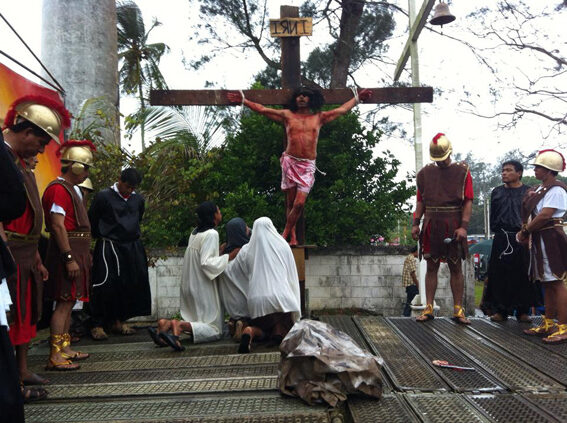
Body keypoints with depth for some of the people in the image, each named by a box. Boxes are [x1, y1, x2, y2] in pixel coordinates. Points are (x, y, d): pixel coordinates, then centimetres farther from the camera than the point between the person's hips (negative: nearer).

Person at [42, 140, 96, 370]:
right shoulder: (59, 189, -13)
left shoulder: (73, 188, 18)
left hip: (77, 250, 10)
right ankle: (55, 356, -8)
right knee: (64, 302, -10)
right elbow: (57, 225, -21)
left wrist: (84, 254, 20)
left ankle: (65, 348, 23)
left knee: (69, 302, 14)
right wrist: (69, 258, -24)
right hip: (67, 250, -10)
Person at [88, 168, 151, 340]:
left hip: (133, 247, 6)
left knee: (129, 284, 7)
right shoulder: (103, 197, -8)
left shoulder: (138, 199, 8)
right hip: (109, 248, -5)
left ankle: (118, 321, 21)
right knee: (105, 285, -7)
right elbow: (92, 221, 0)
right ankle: (97, 325, 3)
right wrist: (103, 237, 8)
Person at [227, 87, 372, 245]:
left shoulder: (319, 117, 15)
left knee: (299, 203, -11)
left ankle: (284, 235, 2)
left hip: (308, 166, 0)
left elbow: (342, 109, 24)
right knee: (290, 202, 0)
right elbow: (262, 109, 12)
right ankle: (292, 236, 9)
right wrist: (244, 100, 9)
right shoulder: (287, 115, 11)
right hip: (290, 162, 0)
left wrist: (357, 98, 28)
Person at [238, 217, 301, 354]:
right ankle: (278, 331, -23)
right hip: (280, 297, -1)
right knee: (281, 332, 14)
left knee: (262, 329, 20)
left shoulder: (247, 250, 7)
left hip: (257, 299, 2)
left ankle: (251, 332, -16)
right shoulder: (283, 246, 6)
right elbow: (292, 273, 11)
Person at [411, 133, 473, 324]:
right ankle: (428, 308, 9)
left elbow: (468, 202, -3)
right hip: (431, 226, 2)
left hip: (453, 227, -2)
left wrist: (463, 226, -12)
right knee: (431, 267, 5)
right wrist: (415, 223, 3)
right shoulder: (425, 173, 10)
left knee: (456, 267, 3)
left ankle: (458, 310, 9)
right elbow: (420, 201, 12)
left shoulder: (462, 171, 1)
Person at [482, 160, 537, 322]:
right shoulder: (497, 192, 10)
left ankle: (523, 311, 13)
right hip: (502, 240, 2)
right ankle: (500, 310, 10)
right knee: (500, 275, 2)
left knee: (522, 275, 3)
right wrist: (498, 231, 4)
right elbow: (493, 216, 12)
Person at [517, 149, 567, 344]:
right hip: (540, 239, 10)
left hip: (551, 238, -10)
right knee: (547, 282, 14)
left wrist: (525, 231, -11)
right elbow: (531, 214, 16)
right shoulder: (539, 189, 16)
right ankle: (548, 324, 21)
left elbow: (545, 215, -21)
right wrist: (525, 231, 2)